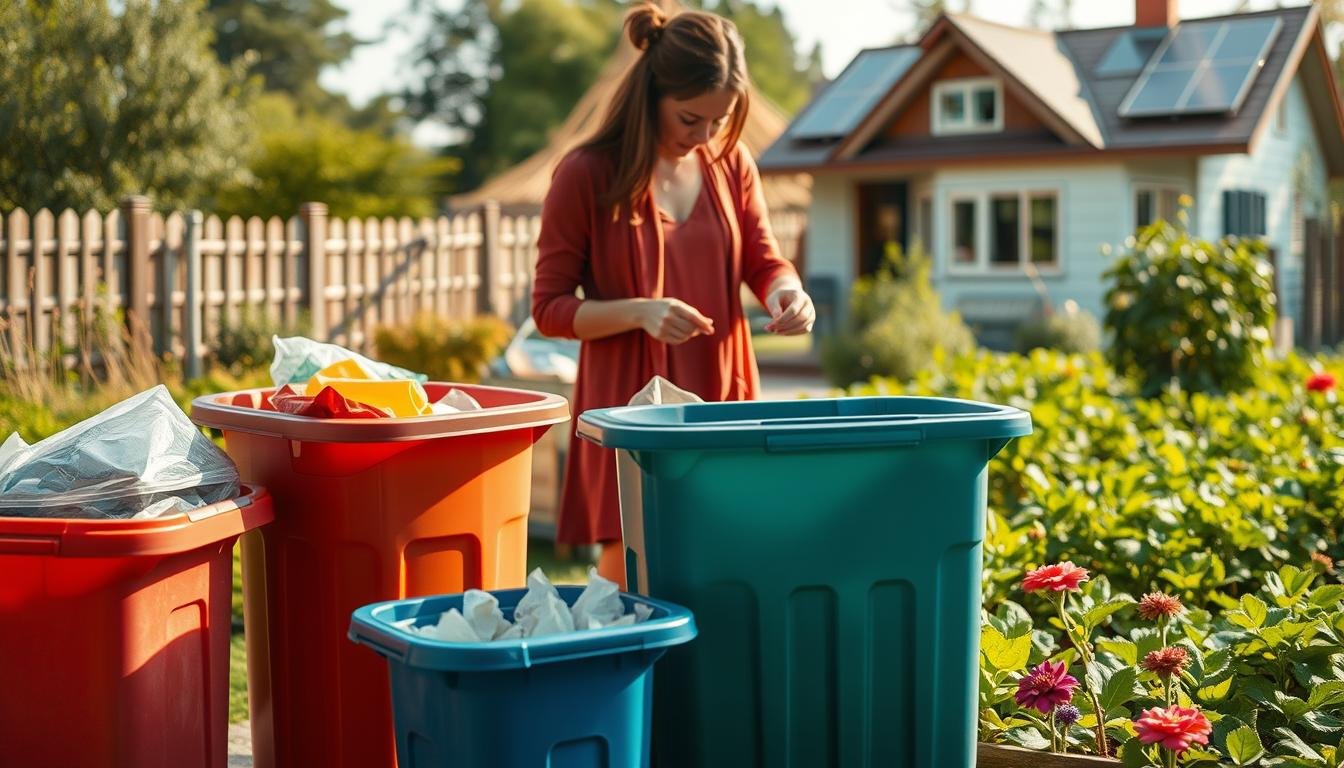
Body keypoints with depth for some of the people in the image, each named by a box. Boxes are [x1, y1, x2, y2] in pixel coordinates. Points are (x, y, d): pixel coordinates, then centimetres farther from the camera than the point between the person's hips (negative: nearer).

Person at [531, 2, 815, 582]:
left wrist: (786, 292, -13)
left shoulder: (731, 164, 6)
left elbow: (764, 262, 11)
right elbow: (550, 307, -5)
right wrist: (640, 312, -21)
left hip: (721, 399, 4)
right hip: (629, 404, -4)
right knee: (630, 573, -2)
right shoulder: (587, 175, -7)